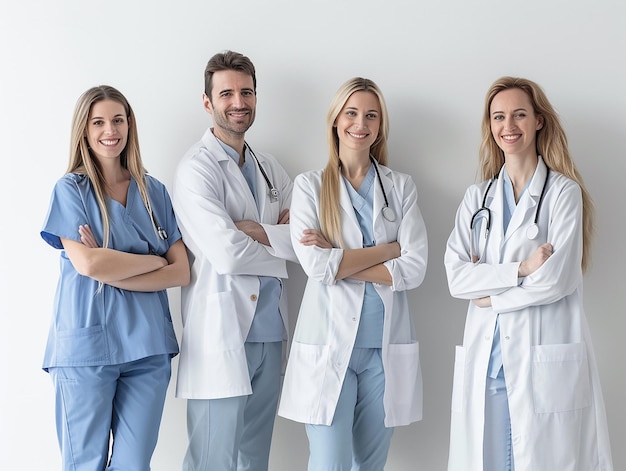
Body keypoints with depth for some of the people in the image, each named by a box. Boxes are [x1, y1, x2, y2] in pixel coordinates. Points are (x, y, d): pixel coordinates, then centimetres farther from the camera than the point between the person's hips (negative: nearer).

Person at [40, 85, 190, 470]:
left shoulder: (154, 191, 10)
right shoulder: (71, 189, 0)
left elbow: (181, 272, 1)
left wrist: (112, 271, -11)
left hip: (148, 345, 3)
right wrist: (154, 260, -4)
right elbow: (87, 264, -14)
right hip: (87, 346, -3)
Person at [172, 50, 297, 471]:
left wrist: (259, 232, -11)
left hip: (269, 331, 7)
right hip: (223, 335, -7)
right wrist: (282, 246, -2)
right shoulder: (197, 168, -8)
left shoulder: (269, 169, 16)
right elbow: (227, 255, -19)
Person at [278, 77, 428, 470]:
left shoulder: (401, 187, 7)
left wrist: (339, 260, -9)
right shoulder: (309, 186, 2)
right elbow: (315, 264, -11)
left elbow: (415, 268, -4)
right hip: (329, 345, -2)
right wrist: (389, 249, -9)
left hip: (386, 347, 2)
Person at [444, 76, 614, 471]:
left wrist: (490, 294, -3)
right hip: (486, 357, 4)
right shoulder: (478, 198, 12)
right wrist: (520, 269, -11)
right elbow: (456, 276, 0)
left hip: (545, 360, -4)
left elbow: (557, 279, -11)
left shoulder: (564, 192, 0)